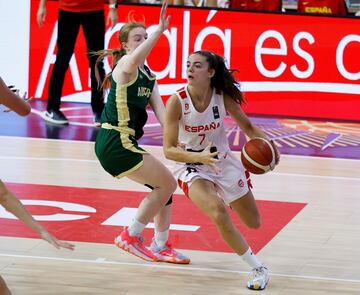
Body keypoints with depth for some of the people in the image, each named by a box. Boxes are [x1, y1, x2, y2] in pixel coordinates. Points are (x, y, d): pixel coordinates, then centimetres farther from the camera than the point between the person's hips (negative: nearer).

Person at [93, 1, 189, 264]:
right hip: (115, 143, -9)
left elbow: (158, 107, 2)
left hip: (124, 144, 9)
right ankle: (130, 236, 1)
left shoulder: (148, 74, 15)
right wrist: (160, 30, -49)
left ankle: (161, 245, 27)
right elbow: (134, 60, -40)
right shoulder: (125, 66, -12)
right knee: (168, 184, -7)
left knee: (163, 186, 15)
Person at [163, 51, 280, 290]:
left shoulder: (223, 97, -15)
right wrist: (199, 157, -40)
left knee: (254, 223, 14)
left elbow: (248, 127, 1)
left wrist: (266, 143, -19)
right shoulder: (177, 102, -23)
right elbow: (169, 150, -22)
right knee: (218, 213, -32)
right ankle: (257, 268, -16)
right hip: (192, 167, -3)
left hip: (224, 162, 4)